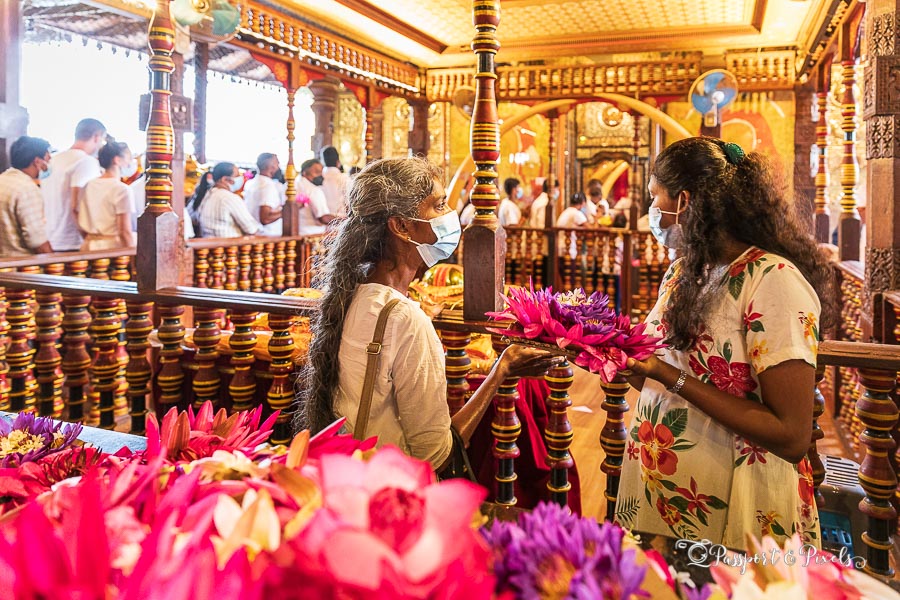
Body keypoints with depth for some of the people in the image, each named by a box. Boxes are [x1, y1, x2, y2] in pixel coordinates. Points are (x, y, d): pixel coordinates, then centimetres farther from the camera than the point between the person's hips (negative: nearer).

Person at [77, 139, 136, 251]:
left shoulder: (88, 186, 11)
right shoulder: (122, 189, -11)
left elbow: (80, 226, 14)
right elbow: (125, 232, -15)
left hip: (88, 247, 8)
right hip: (113, 247, -8)